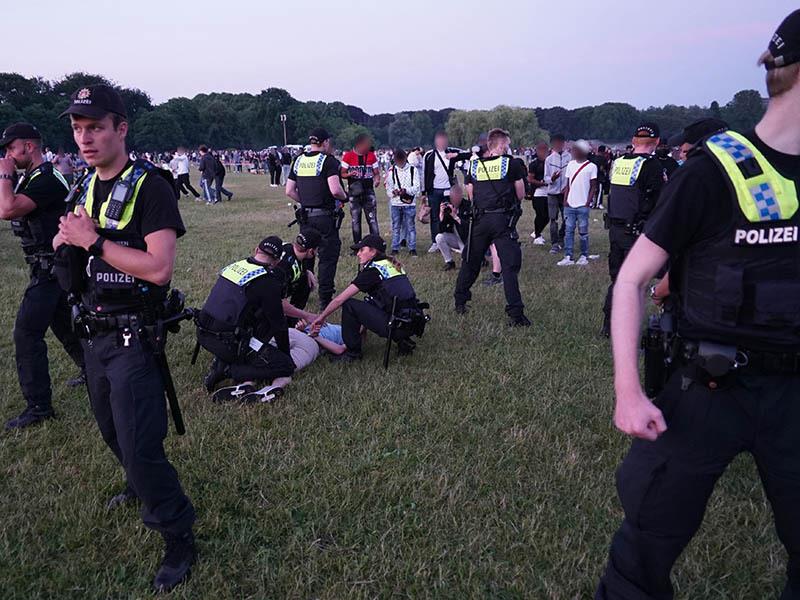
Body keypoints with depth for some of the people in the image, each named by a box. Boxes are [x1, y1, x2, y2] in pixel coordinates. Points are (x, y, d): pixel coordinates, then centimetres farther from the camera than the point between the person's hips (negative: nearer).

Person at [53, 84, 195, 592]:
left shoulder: (150, 187, -17)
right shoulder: (86, 188, 9)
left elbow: (159, 268, -27)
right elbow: (74, 258, 19)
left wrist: (94, 241, -23)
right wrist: (65, 240, -4)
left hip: (134, 337, -8)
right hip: (94, 332, 8)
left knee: (140, 446, -6)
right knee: (113, 430, 25)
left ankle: (180, 539, 12)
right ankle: (141, 486, 52)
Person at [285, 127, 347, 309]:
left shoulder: (298, 161, 9)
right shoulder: (328, 161, -10)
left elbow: (289, 191, 9)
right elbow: (335, 190, -21)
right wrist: (344, 197, -2)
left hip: (305, 215, 6)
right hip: (325, 216, -6)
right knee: (328, 257, 3)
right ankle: (325, 299, 5)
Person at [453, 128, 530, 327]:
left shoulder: (474, 165, 8)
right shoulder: (512, 164, -2)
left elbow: (471, 195, 12)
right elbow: (521, 194, 3)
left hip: (480, 219, 4)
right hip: (503, 219, -4)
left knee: (471, 262, 17)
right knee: (510, 265, -3)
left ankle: (460, 302, 30)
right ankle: (515, 313, -7)